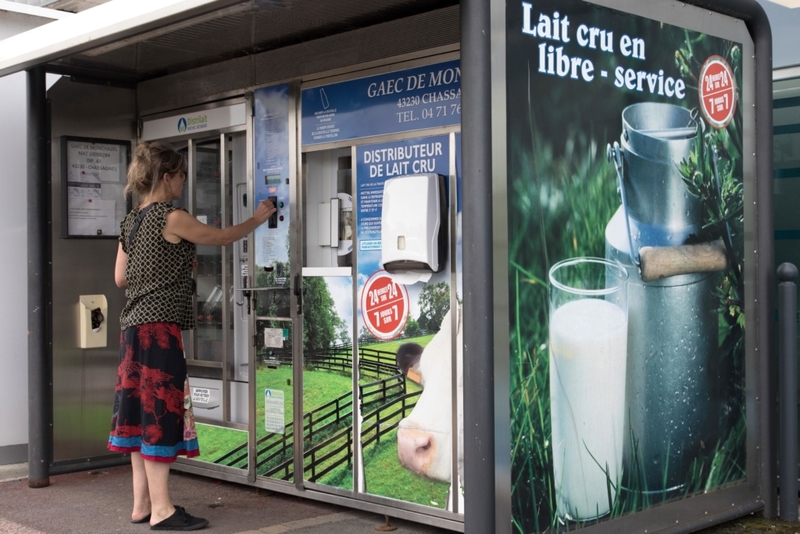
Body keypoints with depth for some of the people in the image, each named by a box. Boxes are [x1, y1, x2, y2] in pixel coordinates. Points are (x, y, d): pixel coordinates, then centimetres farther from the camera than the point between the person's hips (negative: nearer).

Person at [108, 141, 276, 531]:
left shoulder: (132, 222, 13)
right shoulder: (172, 218, -12)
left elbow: (121, 278, 15)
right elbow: (223, 237, -3)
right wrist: (258, 219, 13)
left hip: (134, 326, 9)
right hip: (160, 327, -8)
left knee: (142, 412, 10)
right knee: (160, 412, -6)